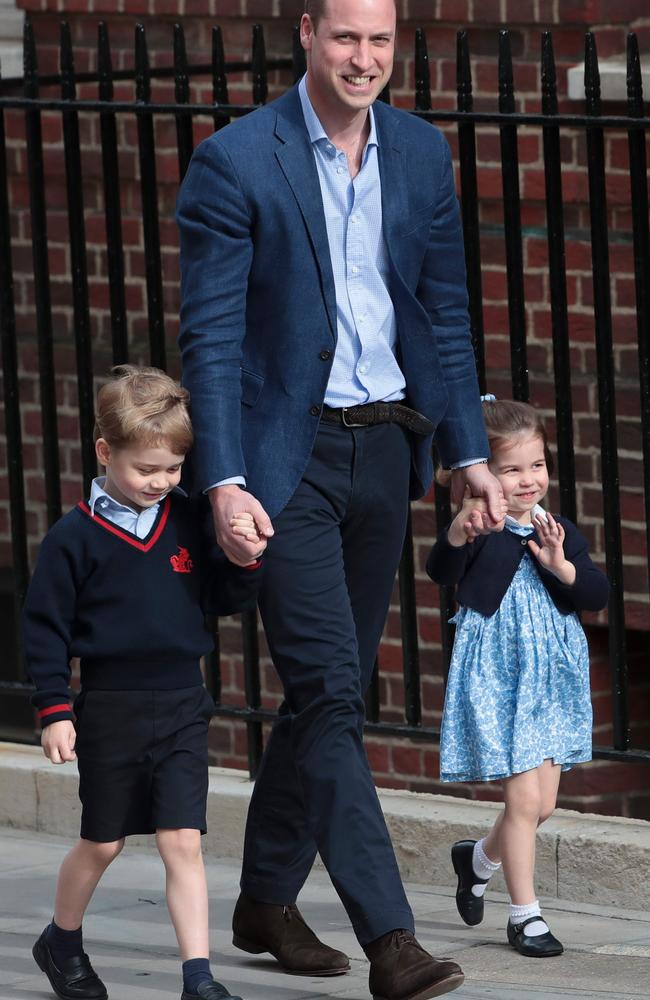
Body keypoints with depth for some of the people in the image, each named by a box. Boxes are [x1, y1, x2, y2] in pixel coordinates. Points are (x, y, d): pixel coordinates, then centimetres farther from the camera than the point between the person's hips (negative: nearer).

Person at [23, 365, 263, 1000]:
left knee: (182, 841, -5)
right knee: (101, 843, 13)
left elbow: (221, 601, 11)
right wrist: (54, 712, -7)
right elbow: (45, 628, -4)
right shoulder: (75, 538, -7)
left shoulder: (188, 524, 3)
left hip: (180, 708, 2)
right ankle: (61, 942, 36)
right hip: (110, 710, -2)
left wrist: (244, 561, -9)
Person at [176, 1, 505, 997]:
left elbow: (445, 310, 14)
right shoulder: (234, 161, -10)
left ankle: (266, 902, 28)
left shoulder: (421, 152, 7)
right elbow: (211, 333, -11)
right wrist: (224, 482, -18)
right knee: (331, 693, -11)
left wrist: (468, 450, 10)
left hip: (385, 447, 6)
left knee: (329, 689, 13)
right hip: (288, 456, -6)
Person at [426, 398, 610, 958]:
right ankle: (525, 913, 1)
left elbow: (598, 594, -1)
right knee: (525, 797, -10)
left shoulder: (559, 531, 4)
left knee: (543, 804, 10)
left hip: (552, 679, 5)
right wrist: (457, 533, -50)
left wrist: (562, 566, -20)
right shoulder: (480, 532, -11)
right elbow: (442, 572, -30)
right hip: (497, 678, -5)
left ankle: (479, 858, 38)